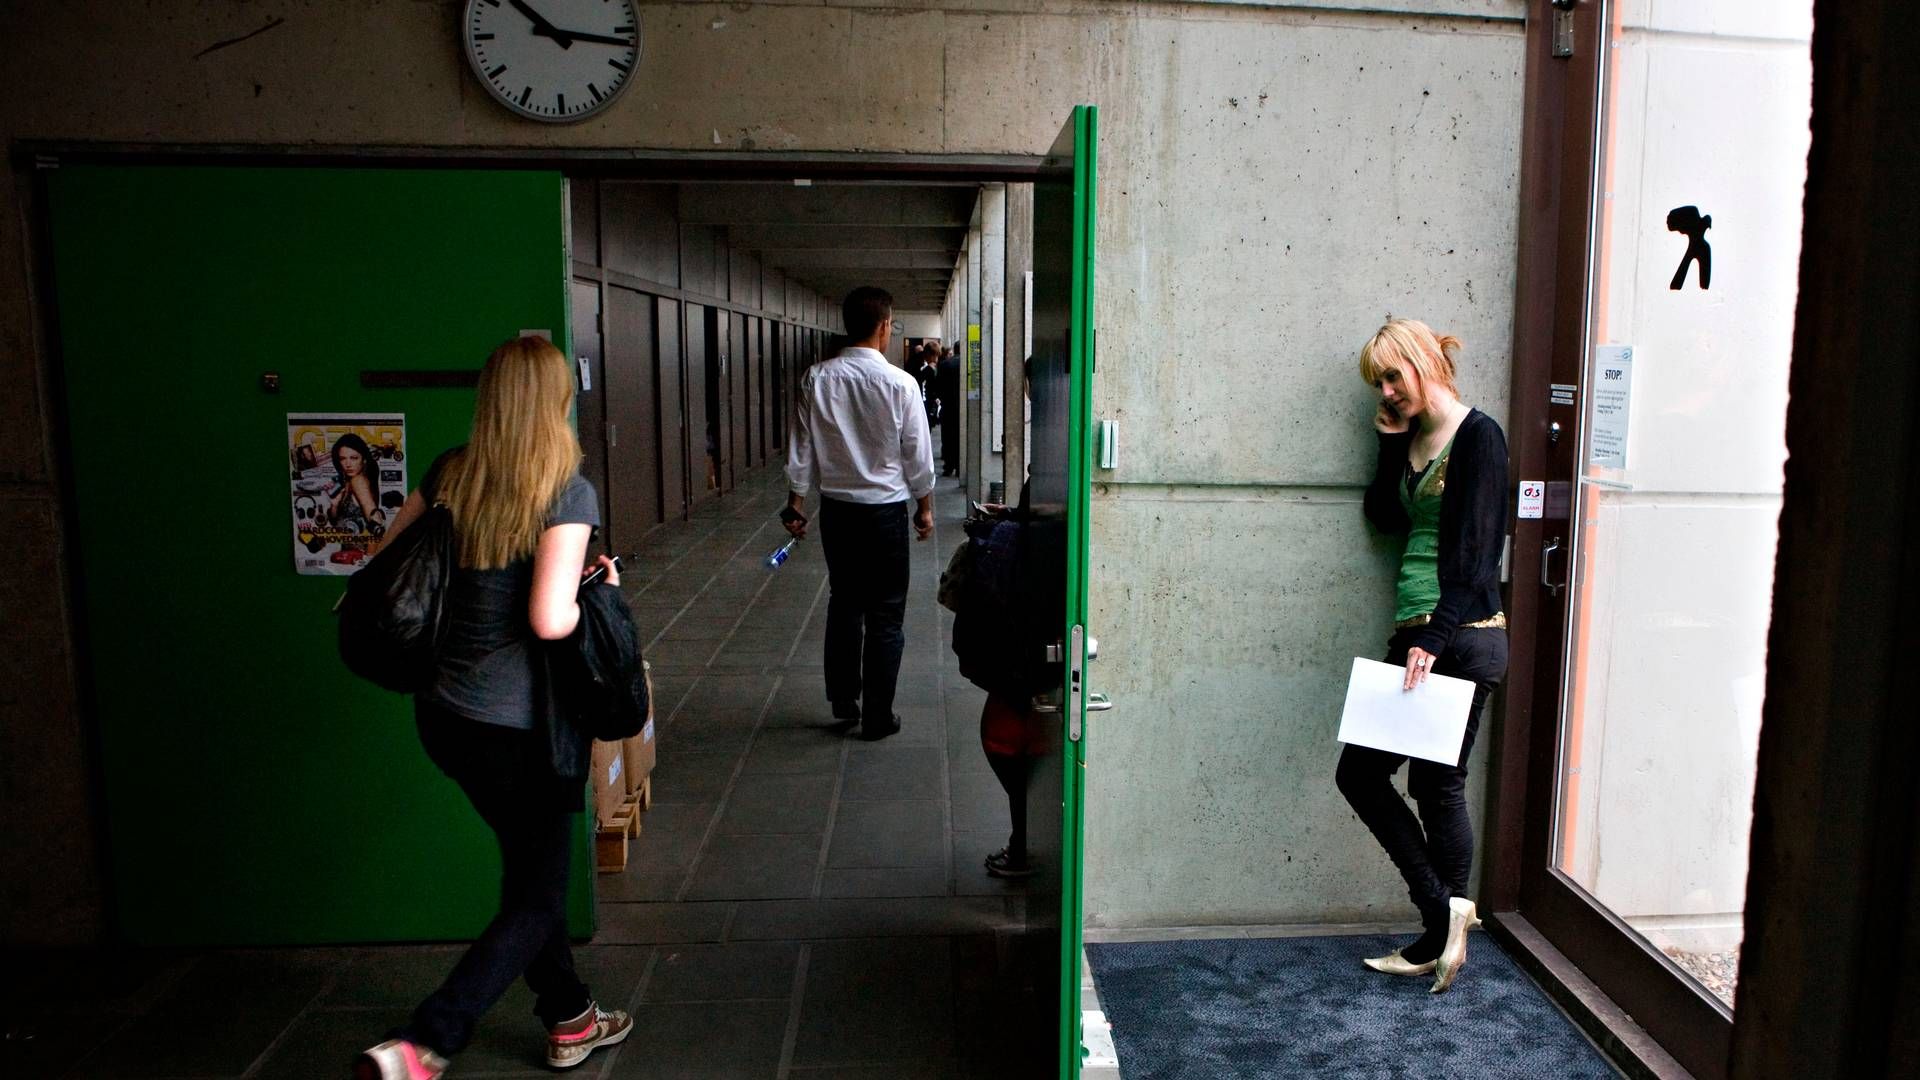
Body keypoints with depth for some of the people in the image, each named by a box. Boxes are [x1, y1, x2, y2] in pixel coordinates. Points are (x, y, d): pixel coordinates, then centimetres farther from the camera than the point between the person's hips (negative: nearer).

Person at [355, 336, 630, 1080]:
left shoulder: (451, 474, 1)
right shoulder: (568, 492, -17)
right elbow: (549, 620, -26)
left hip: (442, 714, 7)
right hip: (517, 728, -7)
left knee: (529, 868, 23)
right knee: (535, 901, 10)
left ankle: (569, 1019, 38)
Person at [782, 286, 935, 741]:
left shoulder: (817, 380, -5)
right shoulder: (900, 384, -14)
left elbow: (801, 448, 0)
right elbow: (917, 453, -6)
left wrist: (796, 503, 11)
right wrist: (925, 506, 7)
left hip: (836, 508, 4)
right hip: (885, 510, -3)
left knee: (843, 602, 19)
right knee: (885, 614, 6)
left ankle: (843, 700, 27)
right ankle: (877, 716, 12)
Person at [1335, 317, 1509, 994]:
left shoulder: (1477, 435, -9)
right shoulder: (1409, 438, 14)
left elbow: (1475, 549, -15)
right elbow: (1385, 516, 9)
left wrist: (1434, 639, -20)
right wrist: (1392, 444, 4)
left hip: (1462, 639, -8)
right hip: (1414, 635, 9)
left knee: (1438, 786, 0)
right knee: (1360, 771, 7)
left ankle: (1441, 932, 16)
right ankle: (1443, 912, 16)